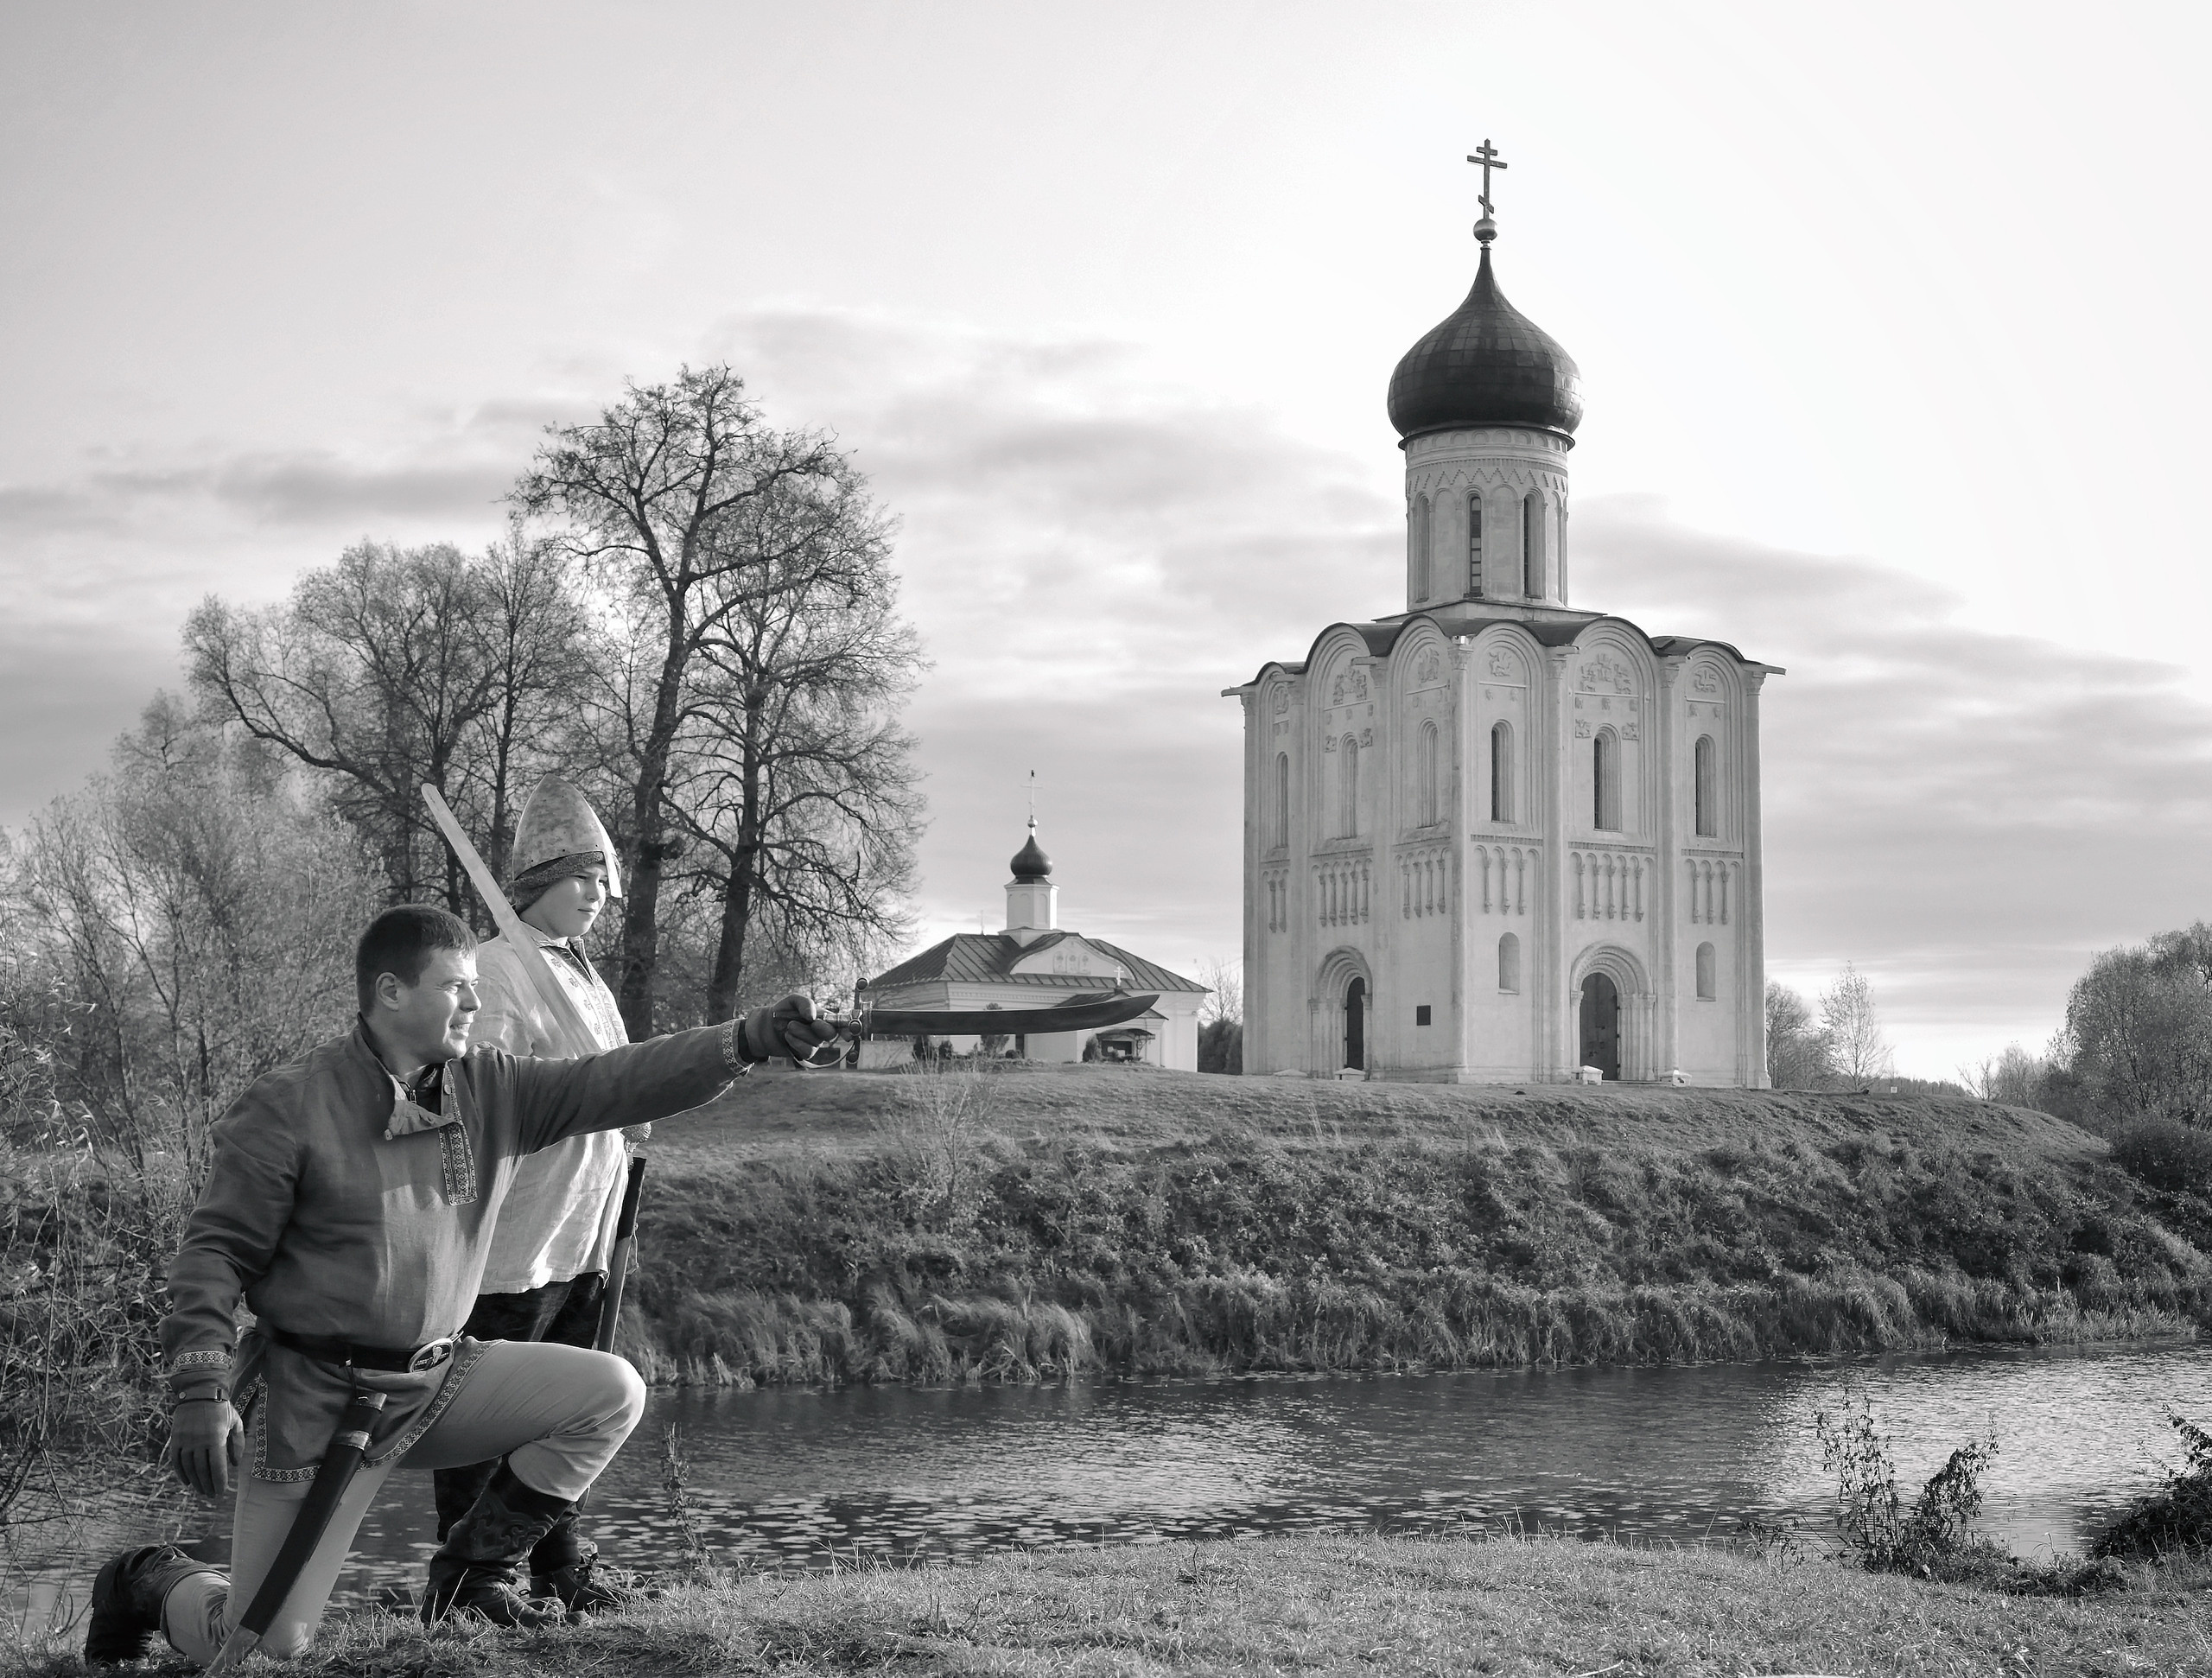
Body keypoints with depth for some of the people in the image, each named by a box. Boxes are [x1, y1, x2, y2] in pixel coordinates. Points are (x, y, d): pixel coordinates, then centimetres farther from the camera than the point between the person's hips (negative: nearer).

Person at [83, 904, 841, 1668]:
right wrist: (200, 1391, -20)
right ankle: (154, 1583, 29)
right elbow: (215, 1252, -11)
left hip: (437, 1380, 6)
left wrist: (751, 1038, -19)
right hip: (315, 1396, -5)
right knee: (267, 1649, -7)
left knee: (610, 1393, -8)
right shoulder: (287, 1108, -13)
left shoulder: (490, 1089, 1)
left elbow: (611, 1082, -7)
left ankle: (468, 1575, 6)